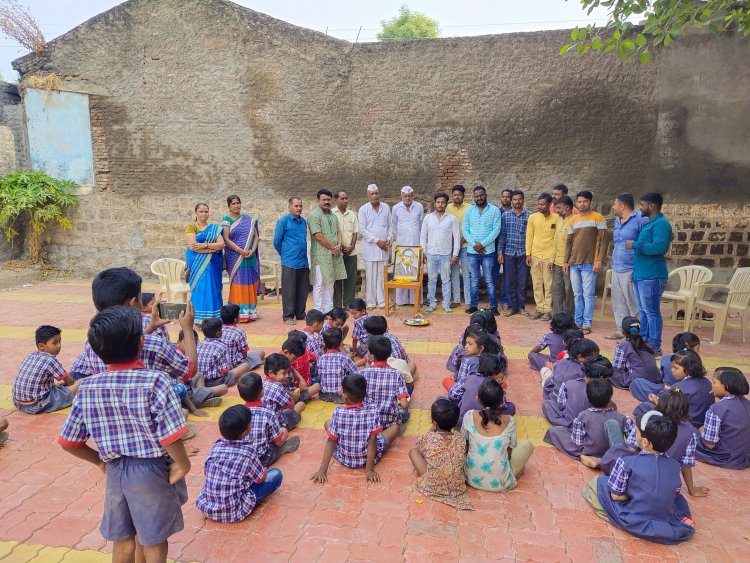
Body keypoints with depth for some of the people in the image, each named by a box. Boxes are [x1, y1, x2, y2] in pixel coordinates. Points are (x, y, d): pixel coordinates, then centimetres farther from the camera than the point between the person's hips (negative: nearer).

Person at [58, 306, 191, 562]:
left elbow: (68, 442, 0)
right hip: (152, 471, -4)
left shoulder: (87, 387, -7)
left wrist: (102, 461, 13)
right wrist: (183, 465, -9)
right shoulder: (155, 381, -22)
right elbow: (170, 436, -25)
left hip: (115, 471, 4)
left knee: (122, 541, 24)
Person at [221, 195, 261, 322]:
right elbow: (226, 240, -7)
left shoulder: (249, 219, 11)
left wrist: (252, 250, -9)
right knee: (238, 284, -4)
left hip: (250, 258, 3)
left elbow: (256, 236, 8)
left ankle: (250, 312, 13)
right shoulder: (226, 219, 1)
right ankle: (239, 314, 0)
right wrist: (241, 251, -16)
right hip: (234, 258, -3)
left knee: (250, 284, 5)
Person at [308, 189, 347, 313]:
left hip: (334, 255, 8)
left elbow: (338, 232, 16)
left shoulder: (333, 216, 18)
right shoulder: (314, 215, -8)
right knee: (319, 283, -4)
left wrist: (339, 245, -4)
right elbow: (318, 235, -15)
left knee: (330, 282, 12)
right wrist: (332, 247, -10)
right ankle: (318, 311, 3)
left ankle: (328, 309, 20)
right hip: (320, 255, -7)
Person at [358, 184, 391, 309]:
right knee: (370, 275, 1)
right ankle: (371, 302, 9)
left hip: (383, 247, 3)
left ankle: (381, 301, 12)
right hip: (370, 247, -3)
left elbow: (389, 226, 14)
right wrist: (377, 241, -11)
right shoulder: (363, 209, -2)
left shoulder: (386, 207, 9)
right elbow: (362, 229, -7)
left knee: (382, 275, 5)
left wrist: (388, 239, -1)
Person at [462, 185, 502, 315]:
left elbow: (496, 229, -8)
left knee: (489, 280, 1)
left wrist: (482, 244, -15)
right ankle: (473, 305, 17)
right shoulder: (469, 211, 7)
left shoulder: (494, 210, -2)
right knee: (474, 279, 9)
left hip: (488, 251, -3)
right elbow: (465, 229, 3)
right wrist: (474, 244, -11)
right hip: (472, 251, 3)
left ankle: (493, 306, 8)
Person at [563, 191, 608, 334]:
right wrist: (566, 261, 10)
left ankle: (587, 324, -1)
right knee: (577, 295, 9)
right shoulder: (573, 220, 13)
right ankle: (578, 322, 14)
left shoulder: (598, 218, -3)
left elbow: (603, 241, -6)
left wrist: (599, 260, -14)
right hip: (574, 263, 5)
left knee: (588, 294, -4)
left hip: (589, 263, -5)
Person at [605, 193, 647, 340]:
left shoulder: (640, 219, -11)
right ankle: (621, 330, 24)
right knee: (618, 303, 14)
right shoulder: (617, 220, 16)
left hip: (630, 270, -9)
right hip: (616, 269, 9)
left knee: (633, 305, -3)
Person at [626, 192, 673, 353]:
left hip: (651, 276, -10)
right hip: (640, 274, 10)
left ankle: (655, 347, -1)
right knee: (643, 311, 14)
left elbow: (658, 248, -26)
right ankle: (644, 342, 23)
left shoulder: (661, 224, -13)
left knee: (651, 311, -6)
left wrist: (635, 245, -15)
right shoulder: (649, 223, 19)